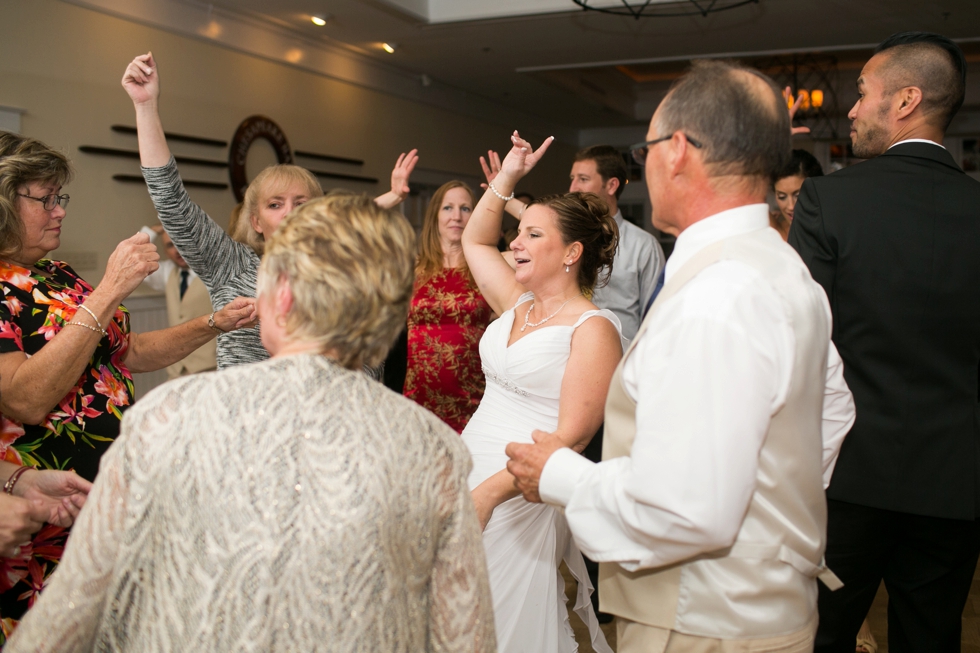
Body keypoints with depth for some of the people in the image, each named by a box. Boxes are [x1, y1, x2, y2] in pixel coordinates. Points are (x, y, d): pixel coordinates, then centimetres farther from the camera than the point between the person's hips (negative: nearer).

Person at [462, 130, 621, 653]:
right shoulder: (517, 305, 9)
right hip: (465, 469, 7)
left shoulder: (593, 329, -13)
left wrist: (490, 491, -25)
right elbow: (475, 242, 24)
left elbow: (571, 436, -19)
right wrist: (508, 176, 16)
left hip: (519, 494, -7)